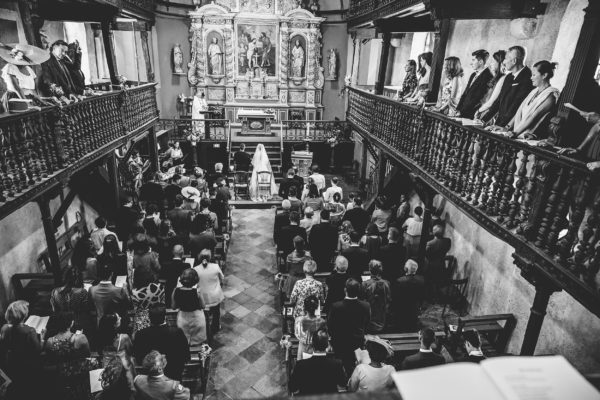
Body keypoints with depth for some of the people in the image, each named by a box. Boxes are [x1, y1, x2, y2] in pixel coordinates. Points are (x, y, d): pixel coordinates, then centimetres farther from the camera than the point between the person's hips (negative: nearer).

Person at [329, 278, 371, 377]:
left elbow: (330, 324, -11)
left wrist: (334, 336, 9)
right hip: (358, 342, 3)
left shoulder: (336, 306, -27)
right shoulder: (366, 306, -20)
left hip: (340, 343, -2)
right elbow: (366, 323, -1)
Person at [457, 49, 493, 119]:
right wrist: (458, 109, 4)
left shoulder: (488, 77, -10)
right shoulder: (473, 75, 17)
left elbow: (477, 98, -15)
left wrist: (462, 111, -15)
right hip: (462, 113, 7)